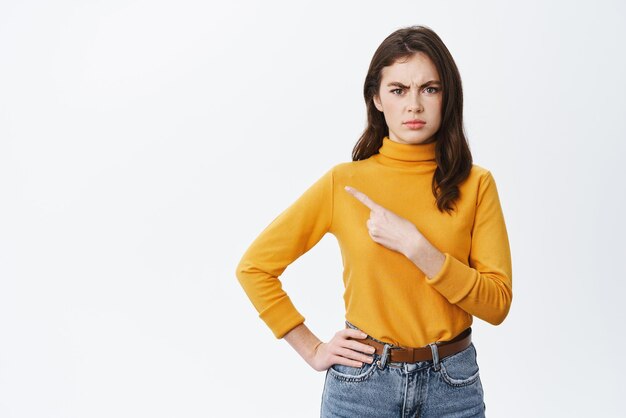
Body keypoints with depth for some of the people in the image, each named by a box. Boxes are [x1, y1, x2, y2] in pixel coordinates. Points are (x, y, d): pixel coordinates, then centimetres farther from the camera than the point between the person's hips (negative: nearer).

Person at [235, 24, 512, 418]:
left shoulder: (476, 185, -4)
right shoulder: (343, 182, -7)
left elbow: (497, 303, -10)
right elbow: (255, 266, -2)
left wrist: (414, 245, -20)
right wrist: (313, 350, -4)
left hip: (453, 384, 1)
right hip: (362, 381, -1)